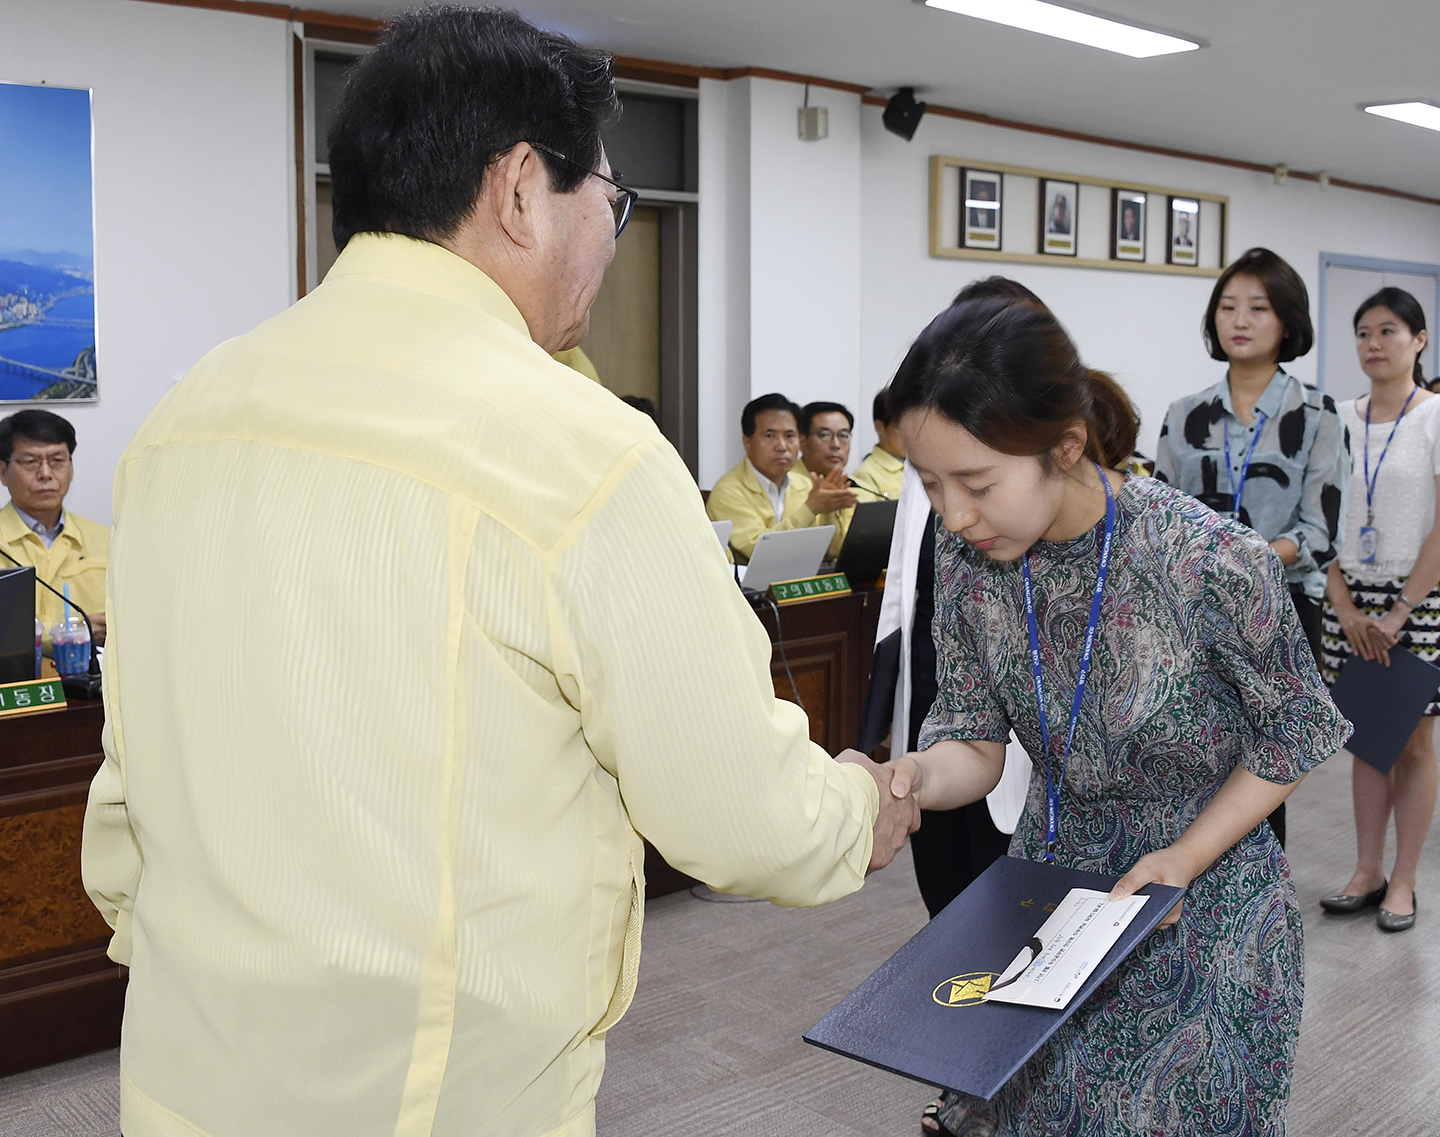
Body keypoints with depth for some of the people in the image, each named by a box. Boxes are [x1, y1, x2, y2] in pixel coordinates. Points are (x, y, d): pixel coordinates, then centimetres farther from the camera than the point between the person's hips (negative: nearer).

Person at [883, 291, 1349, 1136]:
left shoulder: (1214, 565, -29)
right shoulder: (967, 551, -14)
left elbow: (1295, 734, -11)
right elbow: (976, 740, -8)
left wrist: (1184, 859, -19)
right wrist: (911, 779, -29)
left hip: (1204, 904, -4)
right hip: (1051, 877, 4)